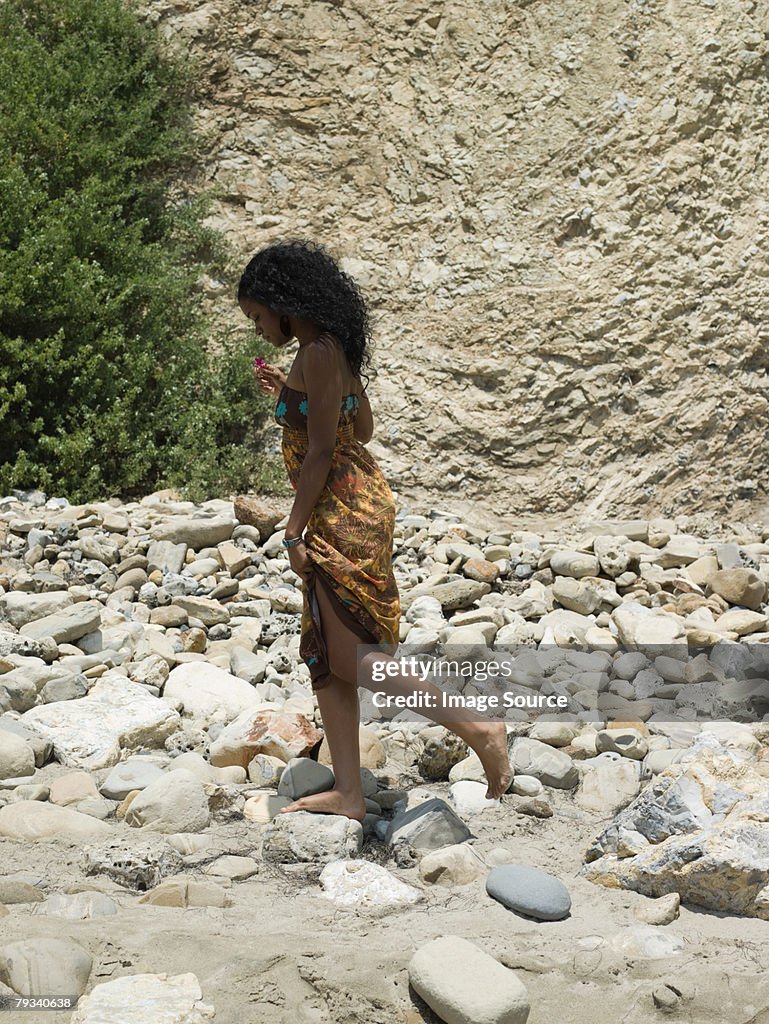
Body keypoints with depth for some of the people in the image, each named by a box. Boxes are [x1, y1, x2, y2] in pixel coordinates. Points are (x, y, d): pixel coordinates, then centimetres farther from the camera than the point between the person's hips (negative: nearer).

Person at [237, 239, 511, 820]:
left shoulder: (317, 356, -16)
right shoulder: (333, 350, 12)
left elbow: (321, 451, -19)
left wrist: (295, 530, -14)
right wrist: (288, 396, 20)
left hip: (344, 513, -10)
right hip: (356, 507, 10)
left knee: (347, 660, -6)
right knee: (324, 656, 12)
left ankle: (478, 729, -5)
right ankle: (348, 793, 16)